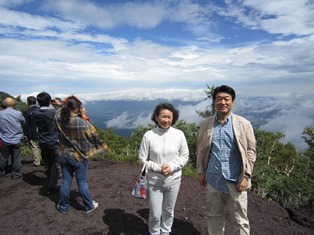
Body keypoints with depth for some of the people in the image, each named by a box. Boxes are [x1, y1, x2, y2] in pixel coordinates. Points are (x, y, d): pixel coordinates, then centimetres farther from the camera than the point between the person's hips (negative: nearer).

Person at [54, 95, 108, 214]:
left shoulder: (59, 119, -12)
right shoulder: (83, 123, -25)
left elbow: (60, 111, 14)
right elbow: (94, 136, -11)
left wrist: (65, 105, -1)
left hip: (64, 155, 4)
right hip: (79, 156, -4)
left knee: (65, 182, 18)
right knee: (82, 183, 11)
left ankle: (63, 207, 34)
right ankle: (89, 206, 28)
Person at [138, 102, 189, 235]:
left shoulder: (179, 134, -9)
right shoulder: (148, 135, -15)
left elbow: (185, 156, -1)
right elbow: (142, 158, -7)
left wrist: (172, 167, -16)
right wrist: (158, 168, -19)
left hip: (173, 180, 2)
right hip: (154, 181, -2)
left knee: (169, 211, 22)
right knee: (155, 214, 11)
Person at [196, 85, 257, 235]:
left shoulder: (244, 124, -5)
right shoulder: (205, 124, 1)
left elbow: (251, 151, -2)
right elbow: (201, 150, 6)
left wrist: (246, 176, -7)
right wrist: (201, 172, 6)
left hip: (236, 181, -2)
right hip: (213, 180, 2)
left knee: (240, 220, 12)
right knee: (214, 217, 19)